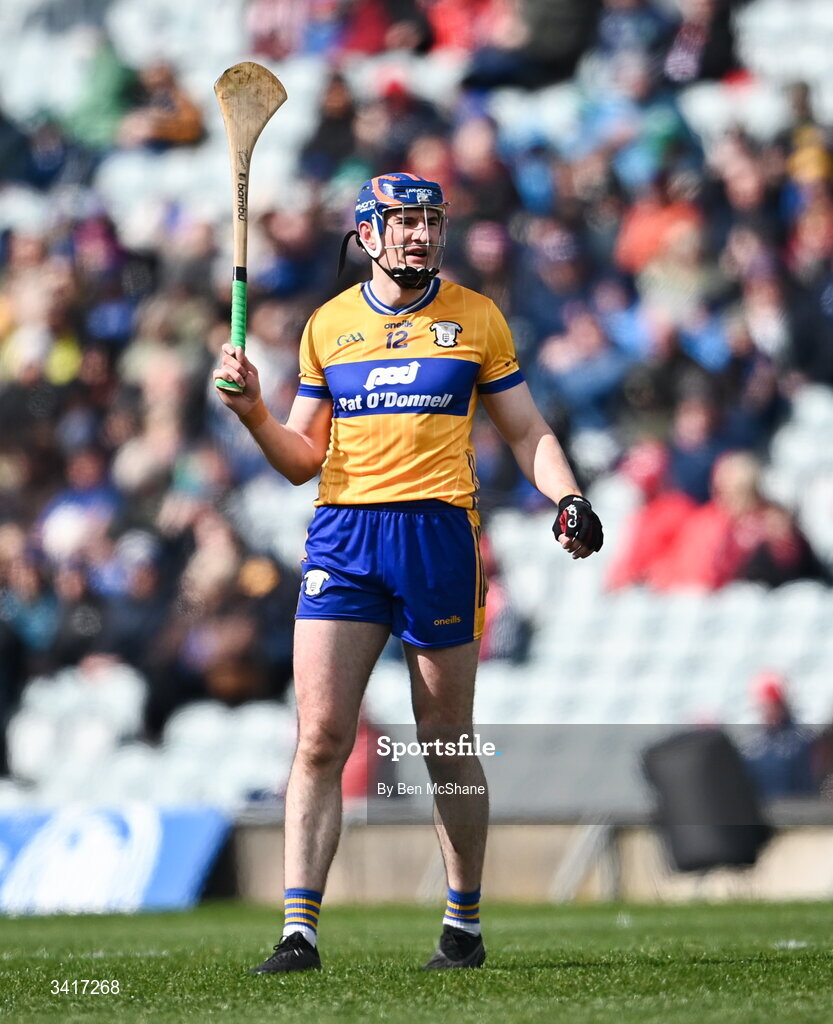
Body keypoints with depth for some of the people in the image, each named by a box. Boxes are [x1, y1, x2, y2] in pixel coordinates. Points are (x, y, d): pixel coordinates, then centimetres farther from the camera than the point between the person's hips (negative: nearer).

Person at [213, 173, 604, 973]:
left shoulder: (476, 318, 8)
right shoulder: (328, 325, 12)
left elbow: (526, 432, 12)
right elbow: (303, 459, 15)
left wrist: (567, 498, -5)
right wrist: (254, 414, -4)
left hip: (438, 536, -1)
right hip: (342, 536, 1)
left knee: (445, 748, 4)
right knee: (319, 737, -10)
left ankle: (464, 923, 19)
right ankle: (299, 930, -11)